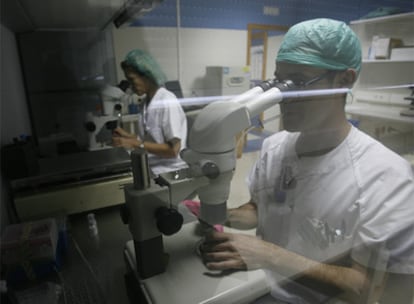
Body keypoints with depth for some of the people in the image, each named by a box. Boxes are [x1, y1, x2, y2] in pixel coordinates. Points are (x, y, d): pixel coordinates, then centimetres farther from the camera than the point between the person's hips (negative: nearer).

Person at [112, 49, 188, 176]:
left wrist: (135, 144, -18)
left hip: (169, 171, -7)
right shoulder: (145, 103, 8)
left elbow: (173, 150, -18)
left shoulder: (168, 102, -16)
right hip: (150, 168, 7)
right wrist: (127, 136, 1)